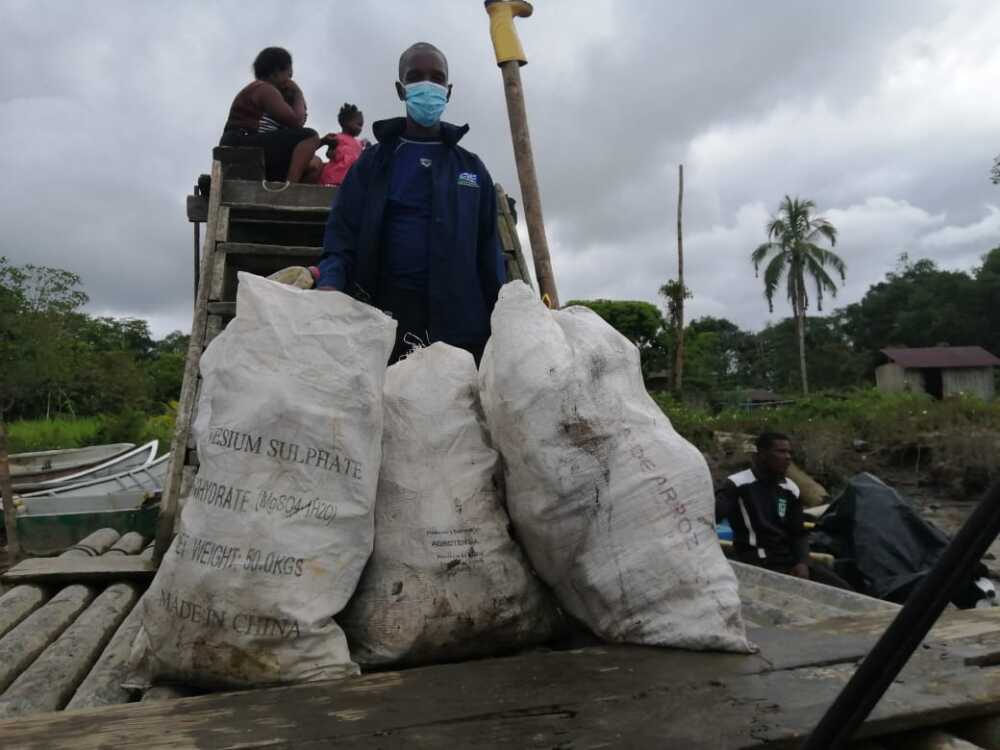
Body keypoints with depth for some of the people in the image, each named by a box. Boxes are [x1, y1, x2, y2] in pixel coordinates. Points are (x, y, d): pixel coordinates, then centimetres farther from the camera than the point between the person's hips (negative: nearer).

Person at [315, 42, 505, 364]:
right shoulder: (372, 163, 13)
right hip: (391, 317, -1)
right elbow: (342, 235, 4)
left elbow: (488, 252, 14)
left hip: (462, 320, 2)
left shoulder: (472, 167, 18)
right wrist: (329, 285, -17)